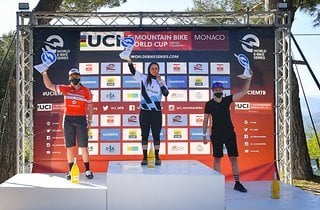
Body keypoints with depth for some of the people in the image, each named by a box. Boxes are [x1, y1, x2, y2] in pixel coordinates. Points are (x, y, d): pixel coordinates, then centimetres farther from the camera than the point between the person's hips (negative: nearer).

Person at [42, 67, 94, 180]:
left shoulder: (86, 91, 3)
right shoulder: (65, 89, 7)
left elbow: (89, 107, 7)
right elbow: (49, 85, 10)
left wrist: (89, 121, 1)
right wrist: (44, 73, 1)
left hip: (81, 119, -2)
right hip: (68, 119, 2)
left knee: (84, 146, -1)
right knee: (69, 146, 6)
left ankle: (87, 170, 8)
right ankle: (71, 171, 14)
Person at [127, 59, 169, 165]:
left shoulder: (161, 81, 6)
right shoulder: (143, 78, 4)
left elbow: (166, 94, -7)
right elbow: (132, 71, -6)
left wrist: (160, 82, -12)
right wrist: (129, 60, -21)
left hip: (156, 112, 0)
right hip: (144, 111, 0)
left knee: (156, 135, 3)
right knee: (144, 134, 4)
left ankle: (157, 157, 11)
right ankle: (145, 157, 11)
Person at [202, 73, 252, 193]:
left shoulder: (227, 100, 5)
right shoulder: (209, 104, -1)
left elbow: (244, 92, 3)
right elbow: (205, 120, 4)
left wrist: (249, 78, -5)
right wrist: (204, 135, 1)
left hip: (229, 133, 2)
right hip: (216, 134, -2)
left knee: (234, 158, 3)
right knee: (217, 158, 1)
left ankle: (237, 183, 9)